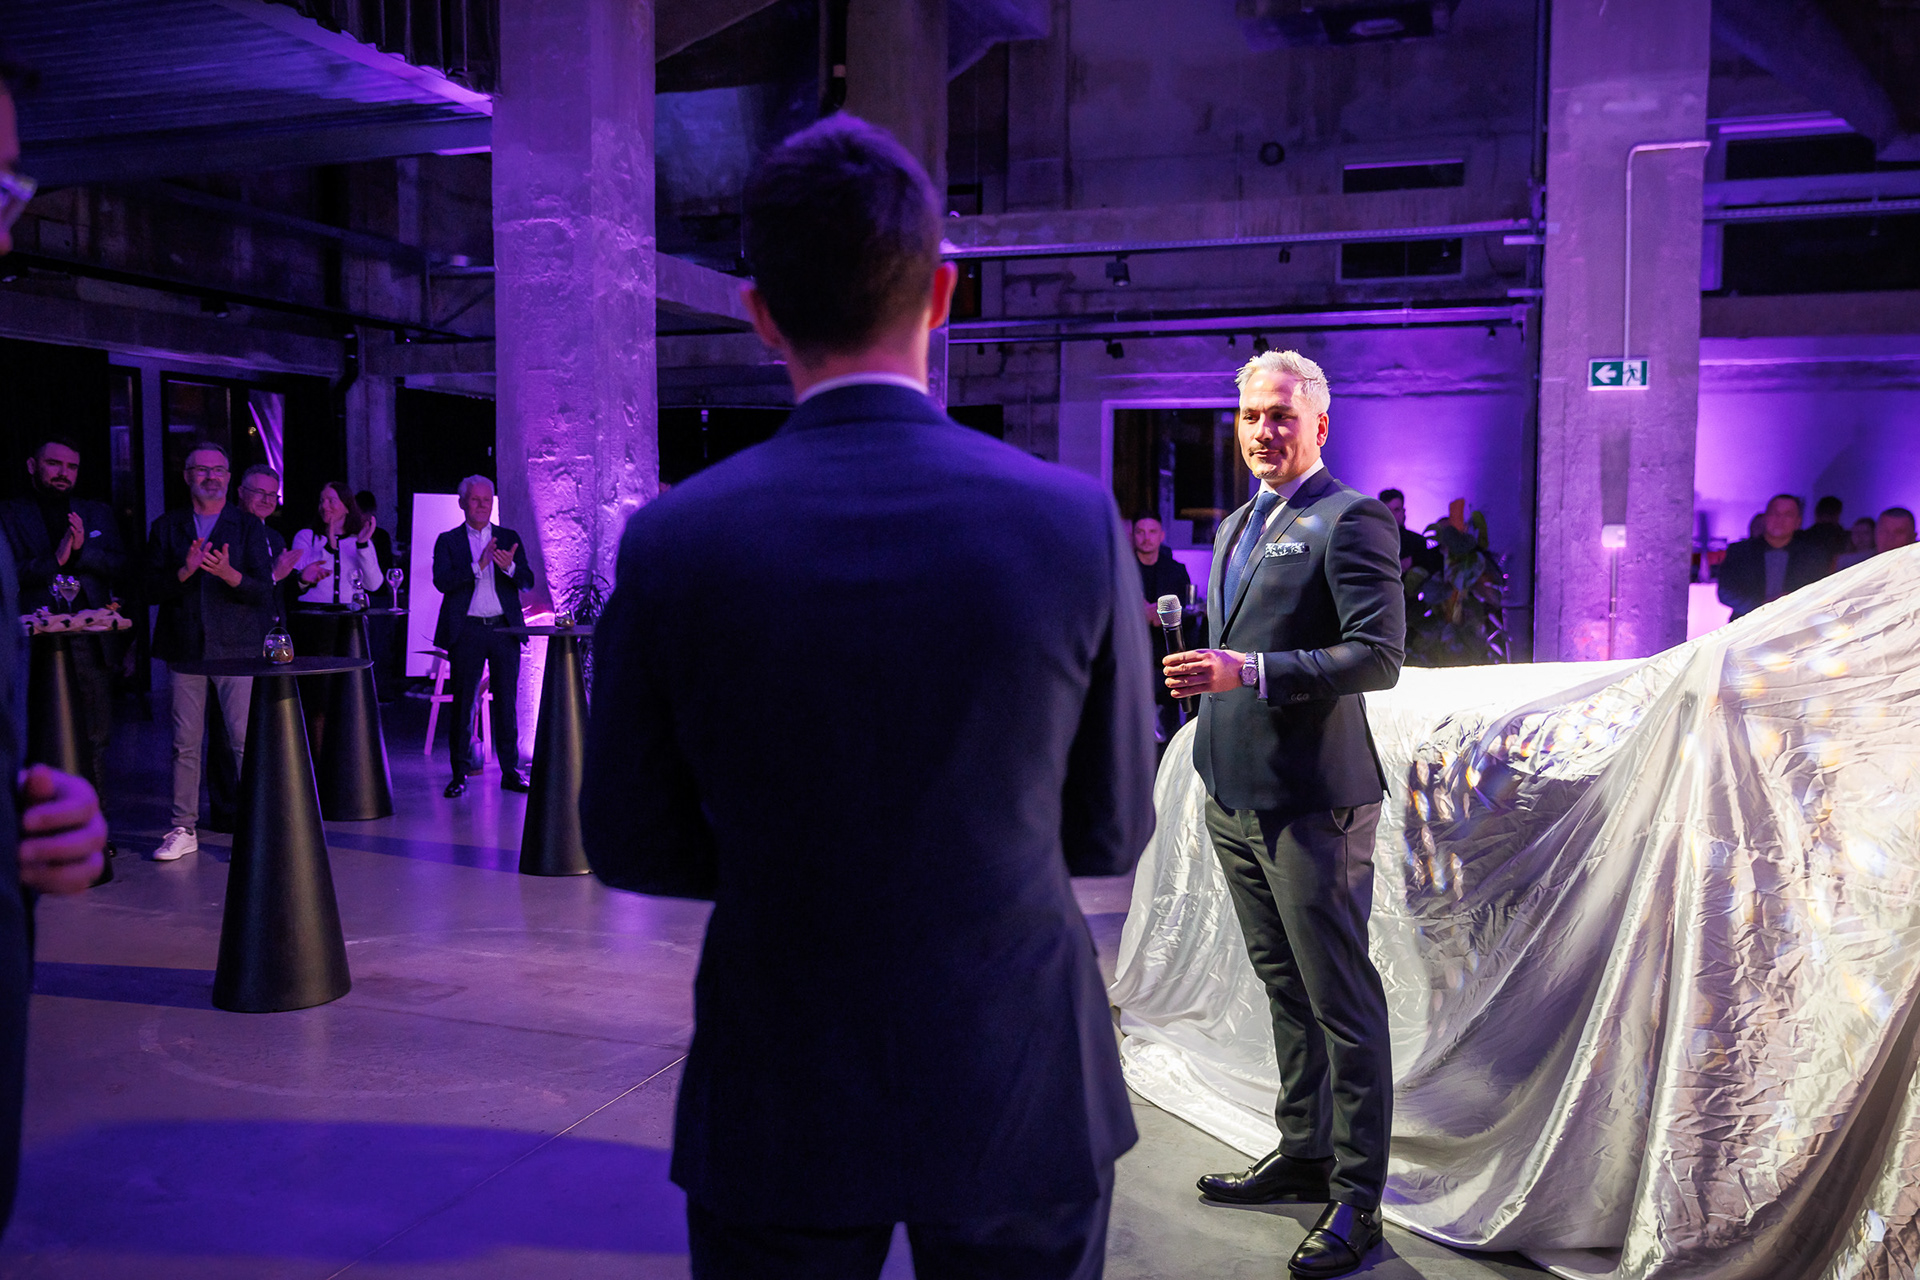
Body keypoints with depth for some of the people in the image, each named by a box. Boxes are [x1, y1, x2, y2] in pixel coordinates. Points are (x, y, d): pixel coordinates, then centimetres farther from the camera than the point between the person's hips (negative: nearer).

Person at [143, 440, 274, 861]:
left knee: (246, 741, -5)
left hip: (237, 648, -2)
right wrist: (185, 571, -13)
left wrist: (229, 574, -19)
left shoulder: (249, 527, 7)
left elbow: (265, 590, -1)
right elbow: (153, 589, 5)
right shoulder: (167, 527, 12)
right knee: (184, 744, 5)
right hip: (184, 649, 2)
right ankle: (184, 830, 14)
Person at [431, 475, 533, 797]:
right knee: (463, 703, 1)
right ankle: (460, 774, 8)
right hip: (467, 631, -2)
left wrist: (510, 567, -17)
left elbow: (527, 582, 4)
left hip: (504, 629, 2)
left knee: (507, 702, 4)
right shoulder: (448, 541, 6)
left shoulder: (509, 538, 12)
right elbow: (442, 581, -8)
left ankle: (510, 771, 11)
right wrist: (477, 565, -19)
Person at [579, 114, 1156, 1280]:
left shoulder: (674, 544, -13)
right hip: (1022, 1100, 1)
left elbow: (633, 845, -3)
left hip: (776, 1117, 0)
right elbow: (1110, 833, -3)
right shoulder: (1077, 524, -13)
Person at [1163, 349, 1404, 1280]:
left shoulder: (1350, 520, -10)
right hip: (1235, 795, 9)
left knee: (1342, 1003, 0)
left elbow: (1379, 655, -19)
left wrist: (1250, 671, -26)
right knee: (1286, 991, 19)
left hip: (1311, 801, -9)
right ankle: (1303, 1156, 32)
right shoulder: (1237, 526, 17)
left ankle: (1356, 1200, 9)